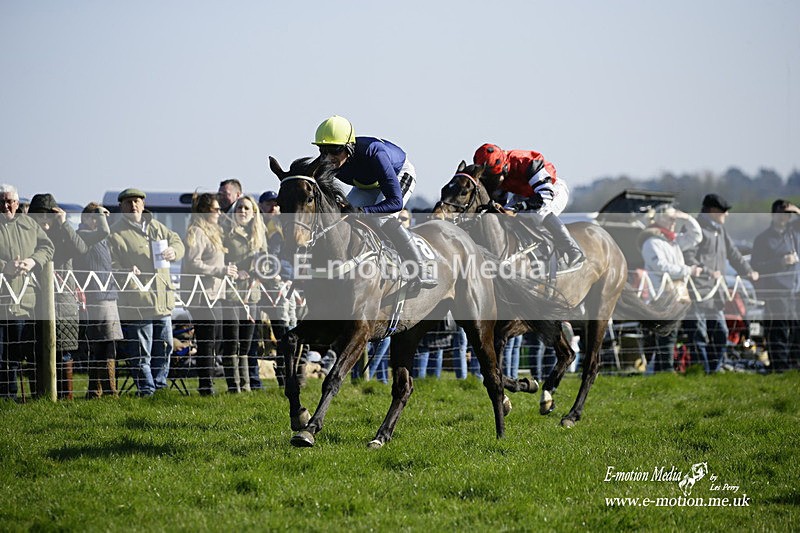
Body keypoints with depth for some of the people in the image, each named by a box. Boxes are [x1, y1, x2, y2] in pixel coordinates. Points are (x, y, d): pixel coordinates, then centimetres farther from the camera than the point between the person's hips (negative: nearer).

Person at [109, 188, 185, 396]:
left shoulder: (156, 227, 15)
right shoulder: (116, 233, -4)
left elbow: (177, 241, 22)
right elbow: (111, 263, -8)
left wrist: (173, 251, -3)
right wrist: (126, 273, -28)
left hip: (162, 299, 6)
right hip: (136, 302, -6)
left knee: (164, 346, 14)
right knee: (140, 352, -4)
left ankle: (160, 384, 26)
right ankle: (146, 389, 2)